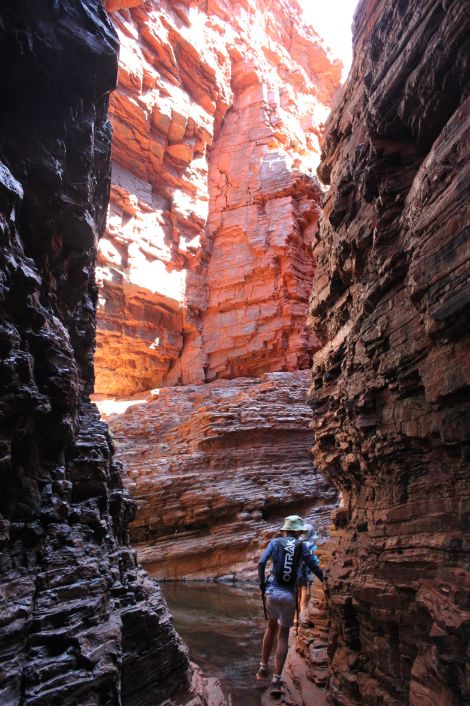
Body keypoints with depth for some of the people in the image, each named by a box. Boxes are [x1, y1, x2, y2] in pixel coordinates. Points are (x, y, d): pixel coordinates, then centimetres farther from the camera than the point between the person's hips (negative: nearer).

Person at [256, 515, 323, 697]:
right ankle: (276, 680, 4)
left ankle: (263, 668, 27)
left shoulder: (275, 542, 4)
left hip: (272, 591, 1)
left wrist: (262, 586, 1)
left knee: (271, 627, 26)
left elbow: (261, 563, -8)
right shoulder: (302, 546, 5)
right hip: (289, 595, -1)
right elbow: (315, 569, 3)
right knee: (283, 636, 12)